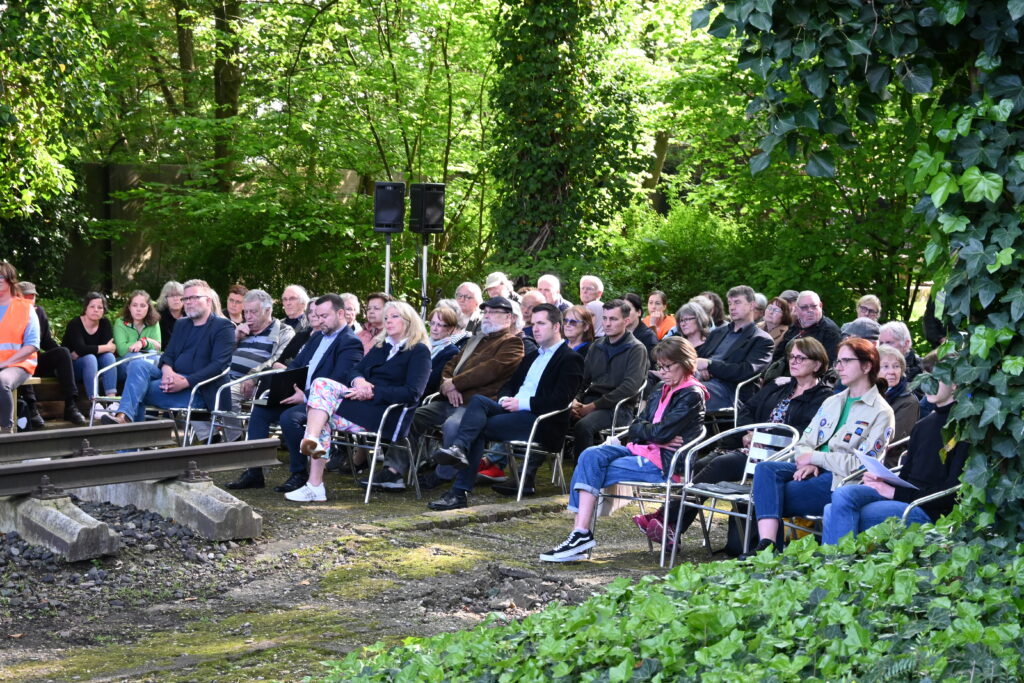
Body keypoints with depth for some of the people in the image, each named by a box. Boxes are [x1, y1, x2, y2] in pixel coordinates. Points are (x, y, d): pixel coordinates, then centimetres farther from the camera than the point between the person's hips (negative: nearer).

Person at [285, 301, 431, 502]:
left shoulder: (419, 351, 3)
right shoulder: (380, 346, 27)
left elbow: (412, 393, -11)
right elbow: (354, 372, 18)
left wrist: (373, 392, -17)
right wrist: (359, 380, -7)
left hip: (385, 413, -7)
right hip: (363, 401, 7)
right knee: (322, 384, -22)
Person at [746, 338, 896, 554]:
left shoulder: (881, 412, -1)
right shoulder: (832, 402, 23)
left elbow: (861, 464, -10)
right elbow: (804, 443, 18)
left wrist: (815, 457, -8)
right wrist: (808, 463, -5)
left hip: (840, 481, -7)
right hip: (814, 471, 7)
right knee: (765, 468, -25)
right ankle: (766, 544, -37)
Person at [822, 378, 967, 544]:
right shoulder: (922, 426, 22)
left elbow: (952, 492, -11)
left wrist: (897, 493, -13)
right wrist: (880, 481, 0)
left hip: (930, 510, -7)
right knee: (842, 495, -21)